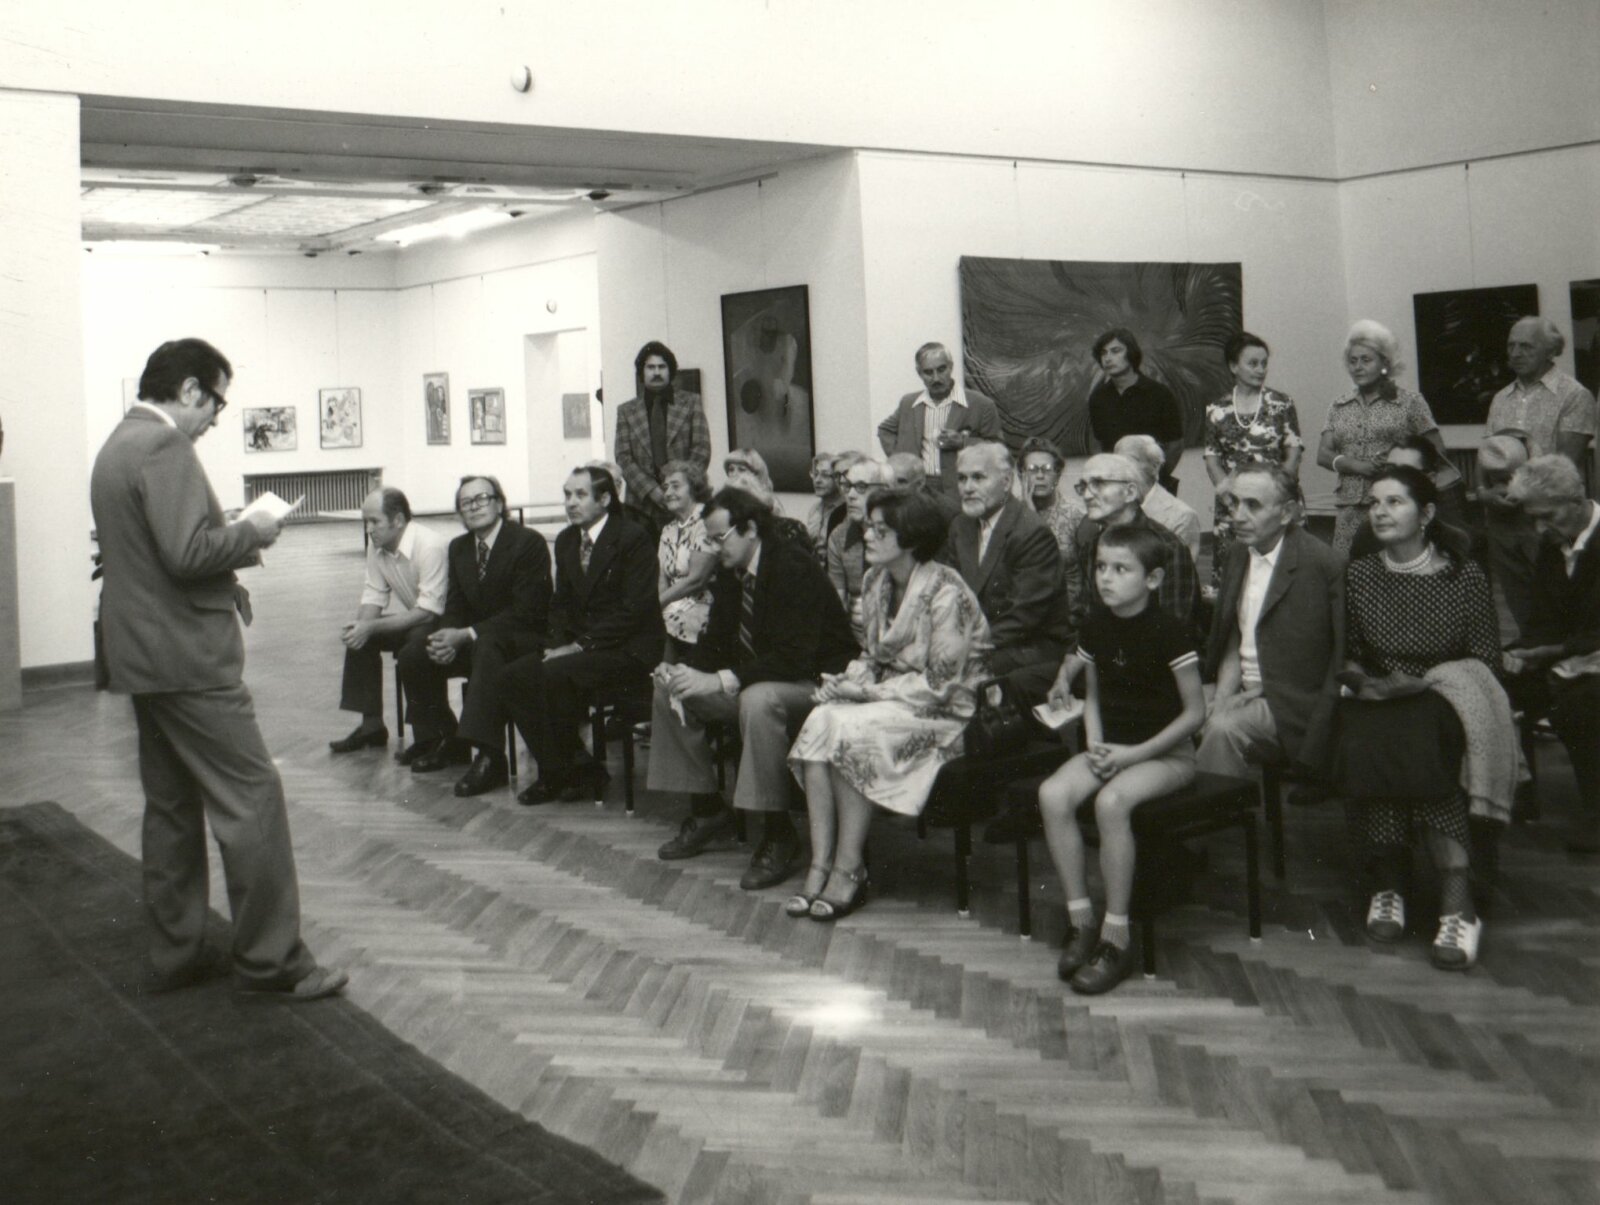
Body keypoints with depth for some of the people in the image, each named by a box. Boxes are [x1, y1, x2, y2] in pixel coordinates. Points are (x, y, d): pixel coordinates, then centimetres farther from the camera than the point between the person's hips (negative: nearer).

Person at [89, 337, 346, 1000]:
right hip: (188, 658, -11)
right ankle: (270, 959, -2)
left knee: (171, 805, 15)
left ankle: (174, 953, 22)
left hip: (142, 657, 11)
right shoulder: (165, 447, -16)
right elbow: (188, 553, -24)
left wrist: (235, 537, 15)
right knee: (252, 797, -6)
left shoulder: (117, 446, 17)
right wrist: (251, 531, -9)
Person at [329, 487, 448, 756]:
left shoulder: (430, 547, -27)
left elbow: (429, 610, -29)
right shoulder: (376, 545, -2)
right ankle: (371, 724, 0)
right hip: (410, 621, 8)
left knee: (416, 642, -34)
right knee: (358, 636, -7)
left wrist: (371, 627, -31)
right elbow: (374, 595, 4)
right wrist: (358, 624, -19)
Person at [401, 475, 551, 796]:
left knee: (487, 647, -39)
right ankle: (444, 742, 7)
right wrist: (448, 638, -15)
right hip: (473, 641, 8)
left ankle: (488, 756, -43)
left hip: (525, 638, -8)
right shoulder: (458, 547, 10)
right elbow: (455, 607, 10)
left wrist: (467, 635, -25)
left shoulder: (529, 542, -14)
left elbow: (526, 612, -21)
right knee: (412, 656, -8)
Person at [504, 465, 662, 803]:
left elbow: (634, 610, -18)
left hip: (627, 650, -8)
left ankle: (568, 771, -11)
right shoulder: (566, 540, 13)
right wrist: (558, 644, -3)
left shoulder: (633, 538, -11)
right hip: (578, 646, 8)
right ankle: (556, 769, -4)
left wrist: (580, 646, -19)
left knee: (555, 673, -30)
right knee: (512, 677, -11)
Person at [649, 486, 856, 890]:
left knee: (758, 700, -40)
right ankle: (708, 814, 8)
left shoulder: (793, 569, -22)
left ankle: (778, 834, -26)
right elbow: (717, 641, 11)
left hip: (815, 682, -9)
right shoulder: (730, 573, 4)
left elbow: (795, 658, -30)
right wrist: (684, 670, -11)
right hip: (755, 681, 9)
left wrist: (721, 680, -34)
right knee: (668, 693, 0)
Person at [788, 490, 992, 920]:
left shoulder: (946, 593, -17)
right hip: (886, 699, 7)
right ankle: (820, 865, -23)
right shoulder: (876, 581, 7)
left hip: (945, 711, -7)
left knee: (848, 729, -29)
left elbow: (939, 684, -18)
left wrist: (868, 691, -18)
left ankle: (850, 870, -18)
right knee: (819, 722, -22)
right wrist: (848, 681, -5)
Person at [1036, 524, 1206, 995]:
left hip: (1167, 753, -6)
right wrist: (1095, 744, -3)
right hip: (1111, 746, 6)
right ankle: (1081, 920, -12)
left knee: (1112, 801, -34)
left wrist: (1135, 753, -16)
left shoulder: (1169, 632, -13)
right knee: (1053, 794, -22)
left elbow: (1194, 712, -11)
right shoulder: (1096, 626, 5)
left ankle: (1116, 938, -22)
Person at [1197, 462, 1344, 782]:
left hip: (1291, 703, -7)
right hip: (1244, 693, 7)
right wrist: (1223, 696, -3)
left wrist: (1259, 692, -14)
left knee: (1223, 729, -29)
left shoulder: (1321, 563, -14)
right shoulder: (1237, 554, 8)